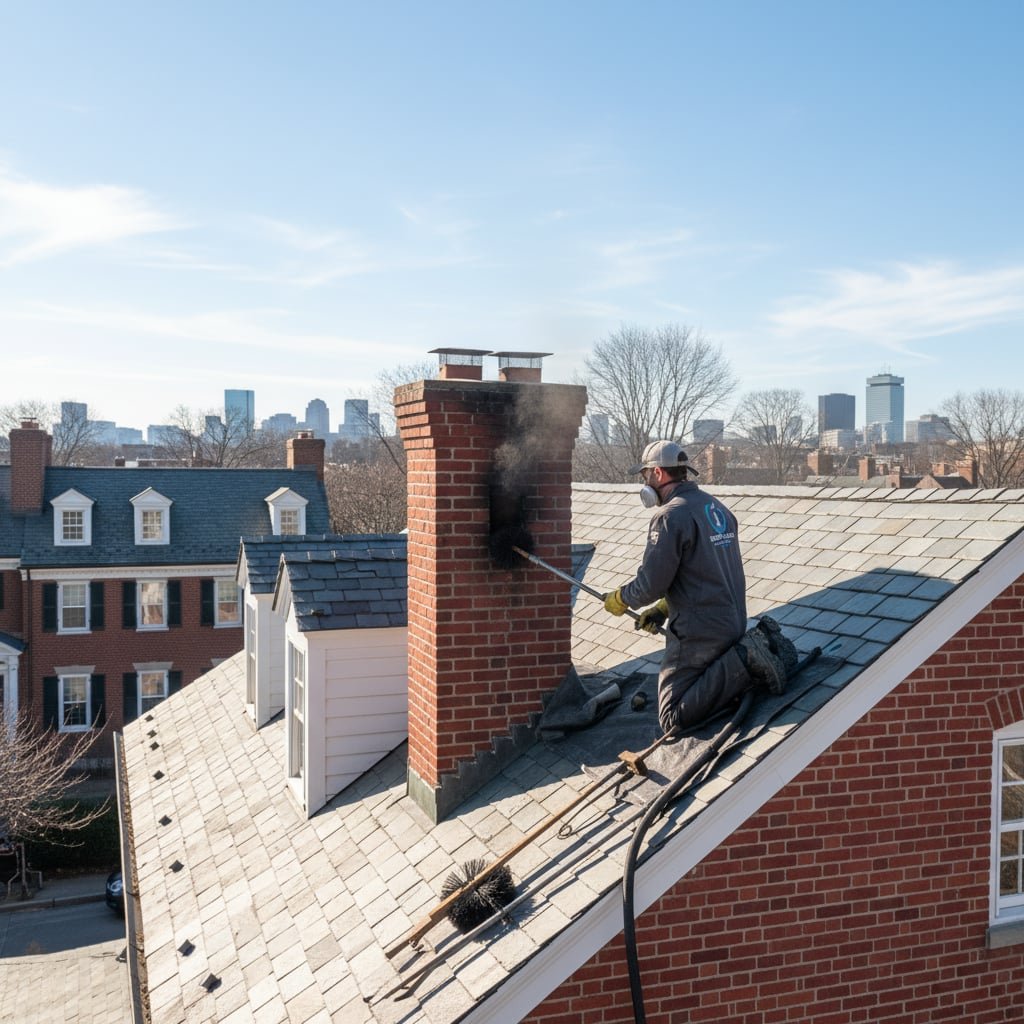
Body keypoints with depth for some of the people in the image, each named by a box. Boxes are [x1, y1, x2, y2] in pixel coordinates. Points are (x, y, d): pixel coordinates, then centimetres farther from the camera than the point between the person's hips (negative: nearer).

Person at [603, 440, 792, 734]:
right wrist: (662, 608, 21)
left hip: (698, 632, -9)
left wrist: (619, 599, 4)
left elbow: (651, 584, -17)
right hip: (734, 621, 9)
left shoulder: (670, 516, -16)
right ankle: (759, 643, 5)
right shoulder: (717, 507, 13)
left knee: (674, 718, -6)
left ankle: (743, 661, -16)